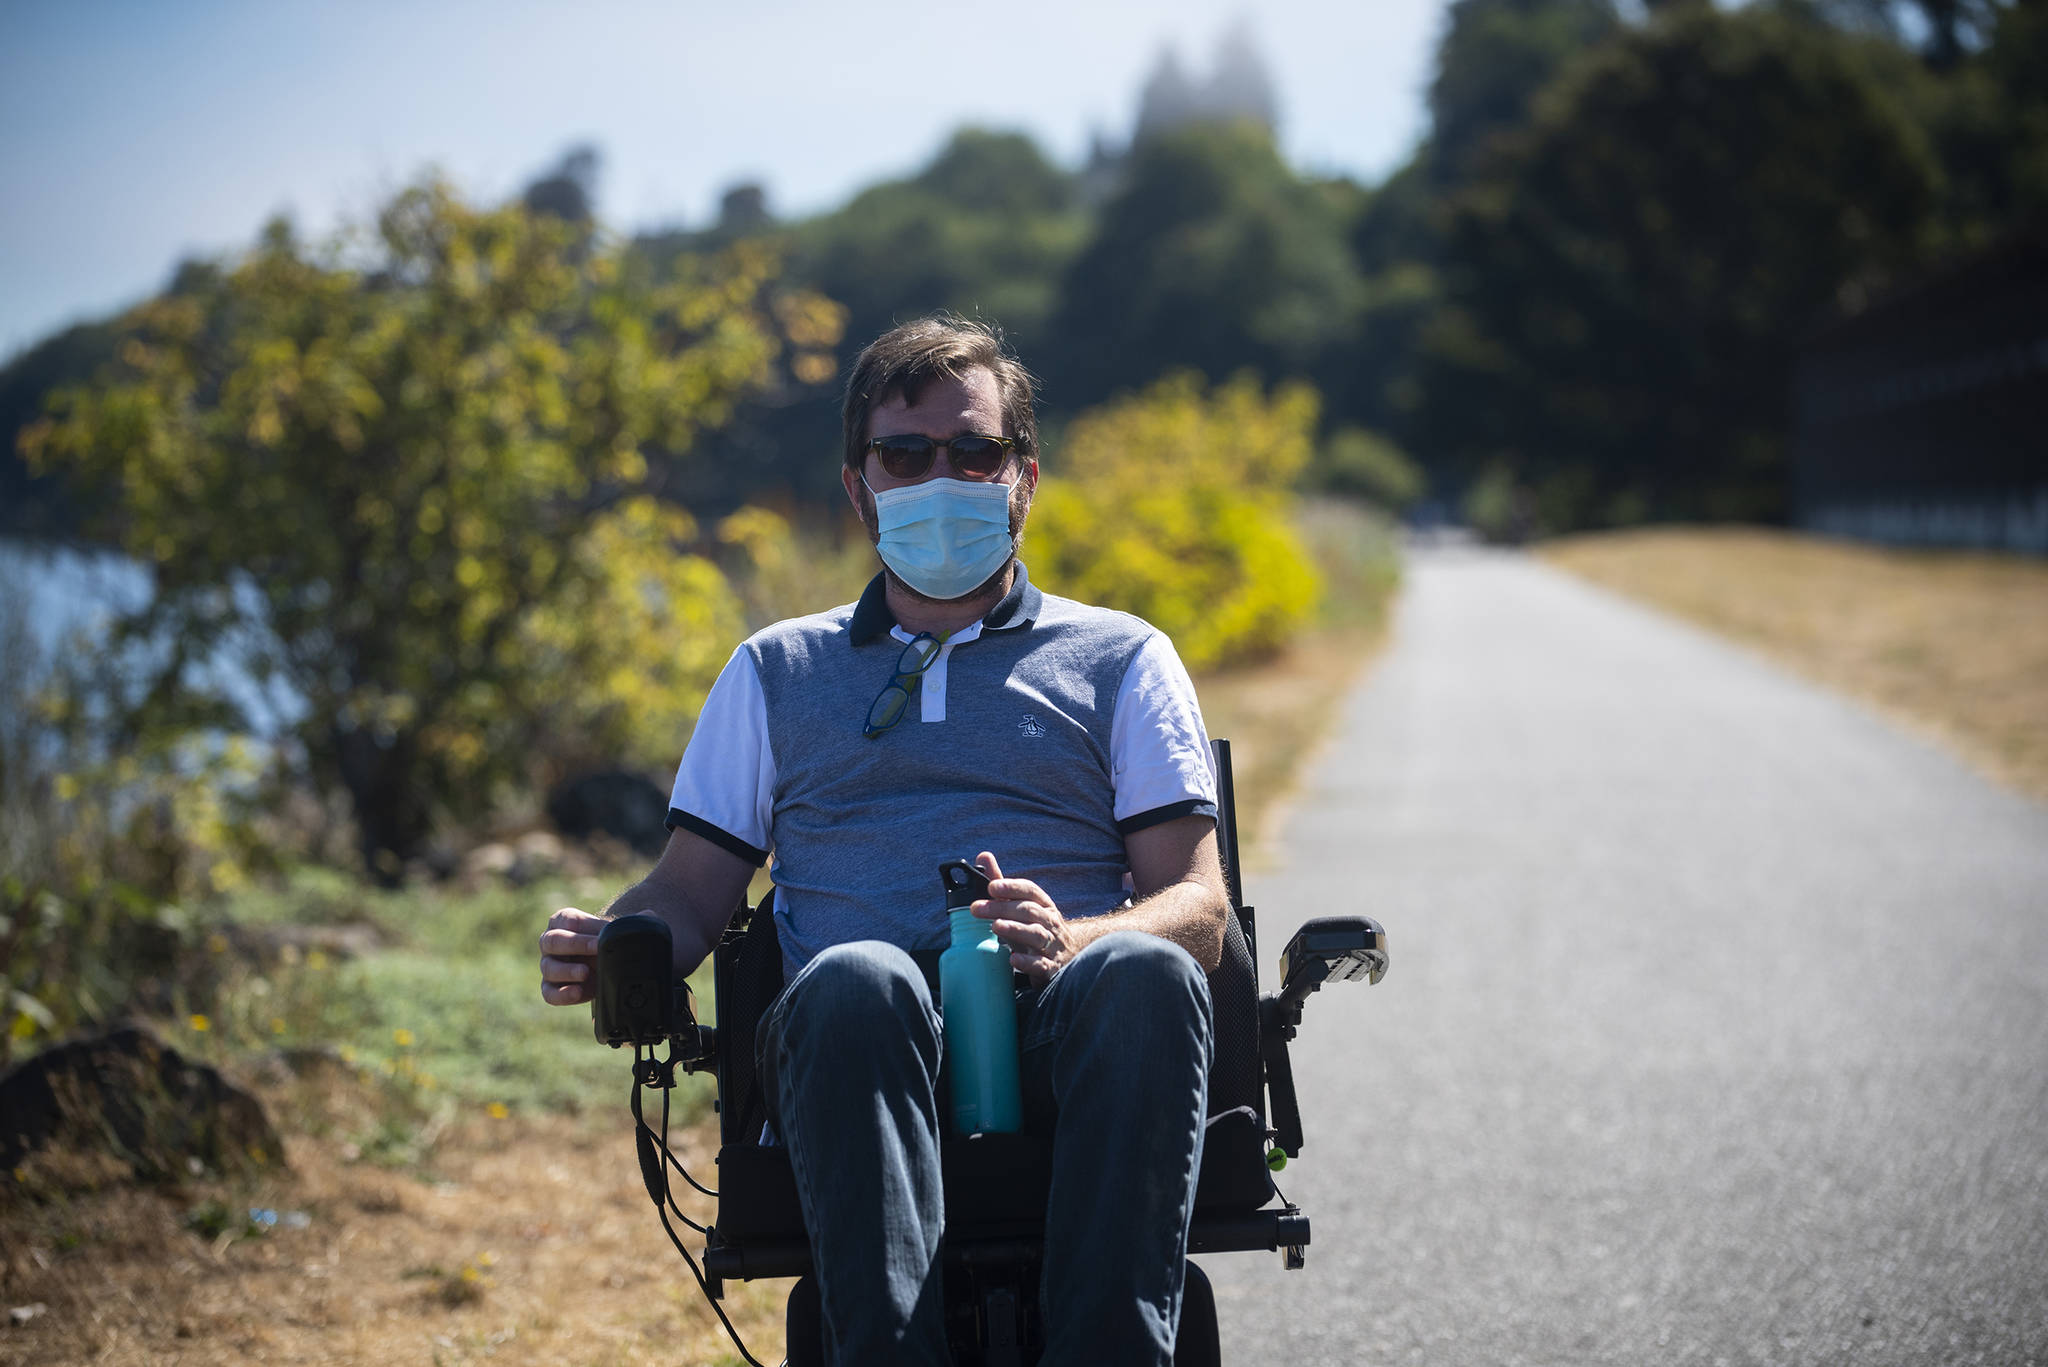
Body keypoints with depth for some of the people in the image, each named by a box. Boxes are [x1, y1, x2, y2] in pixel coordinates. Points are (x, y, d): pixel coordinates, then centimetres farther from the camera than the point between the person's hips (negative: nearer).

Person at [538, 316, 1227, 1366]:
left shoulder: (1120, 658, 23)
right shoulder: (778, 670, 29)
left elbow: (1196, 904, 11)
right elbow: (694, 890, 21)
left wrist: (1075, 942, -13)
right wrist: (608, 947, -5)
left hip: (1063, 1045, 0)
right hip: (859, 1050, 0)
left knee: (1143, 973, -37)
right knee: (852, 978, -37)